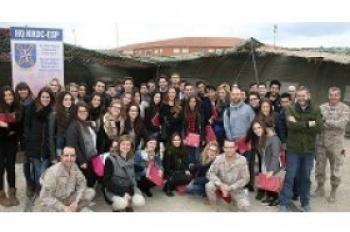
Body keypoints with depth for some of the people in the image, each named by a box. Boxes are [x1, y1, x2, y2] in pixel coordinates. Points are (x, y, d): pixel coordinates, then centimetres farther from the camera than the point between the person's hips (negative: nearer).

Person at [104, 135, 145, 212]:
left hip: (128, 190, 5)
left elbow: (133, 177, 10)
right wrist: (122, 193, -19)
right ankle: (116, 206, 6)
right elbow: (107, 181, -13)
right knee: (121, 204, -29)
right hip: (114, 191, -5)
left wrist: (131, 191, -7)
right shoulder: (111, 159, -12)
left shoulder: (130, 160, 5)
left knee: (140, 202, -14)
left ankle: (128, 205, 17)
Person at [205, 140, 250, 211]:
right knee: (209, 186, -30)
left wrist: (230, 187, -20)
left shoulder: (242, 160, -18)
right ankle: (213, 206, -1)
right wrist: (221, 184, -28)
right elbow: (211, 173, -13)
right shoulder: (219, 158, -15)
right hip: (222, 184, 0)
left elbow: (245, 178, -13)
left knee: (245, 207, -19)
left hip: (236, 187, 0)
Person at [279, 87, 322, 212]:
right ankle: (284, 203, 12)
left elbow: (318, 128, -13)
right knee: (290, 177, 3)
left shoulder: (316, 110, 2)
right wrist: (308, 124, -16)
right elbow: (290, 125, -20)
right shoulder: (291, 109, -2)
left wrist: (298, 125, -17)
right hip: (293, 149, -2)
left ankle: (305, 203, 29)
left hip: (309, 149, 2)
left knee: (305, 177, 14)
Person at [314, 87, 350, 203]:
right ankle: (320, 188, 33)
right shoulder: (321, 107, 2)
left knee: (335, 170, 9)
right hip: (321, 143, 2)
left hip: (336, 144, -2)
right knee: (319, 167, 13)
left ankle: (333, 193, 27)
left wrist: (326, 122, -18)